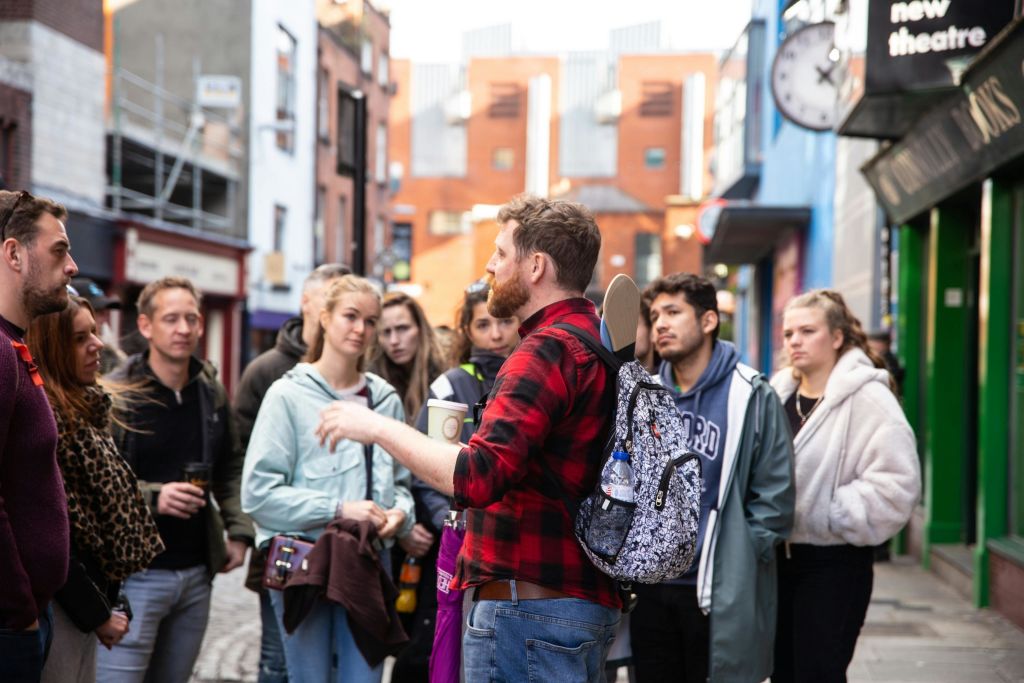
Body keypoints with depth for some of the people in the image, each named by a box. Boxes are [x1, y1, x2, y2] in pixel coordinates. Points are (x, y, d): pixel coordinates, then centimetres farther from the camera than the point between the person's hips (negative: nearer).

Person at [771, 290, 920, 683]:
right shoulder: (779, 392, 6)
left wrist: (831, 517, -18)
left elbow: (896, 483, -22)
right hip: (779, 555, 6)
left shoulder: (868, 398, -13)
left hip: (834, 562, -6)